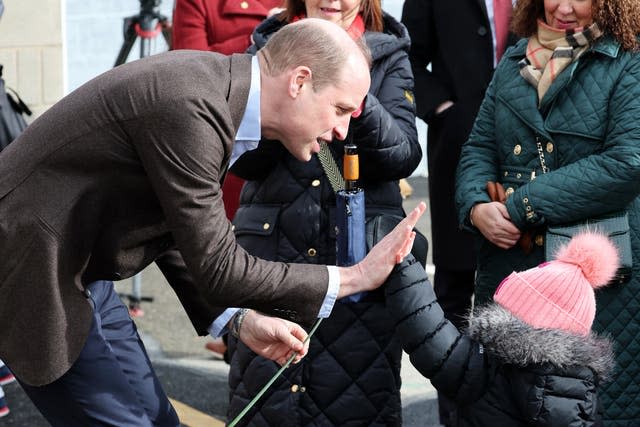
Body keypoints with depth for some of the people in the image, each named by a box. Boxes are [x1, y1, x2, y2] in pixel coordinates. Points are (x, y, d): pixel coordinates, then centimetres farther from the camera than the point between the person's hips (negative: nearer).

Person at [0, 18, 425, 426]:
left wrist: (239, 321, 6)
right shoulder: (188, 106, -27)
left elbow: (173, 228, 13)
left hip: (77, 265, 10)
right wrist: (353, 278, -16)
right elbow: (218, 269, -23)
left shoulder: (212, 83, 2)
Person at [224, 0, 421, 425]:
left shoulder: (388, 55, 6)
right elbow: (242, 161, -1)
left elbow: (405, 155, -7)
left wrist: (359, 104, -24)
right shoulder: (268, 48, 8)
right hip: (272, 246, 1)